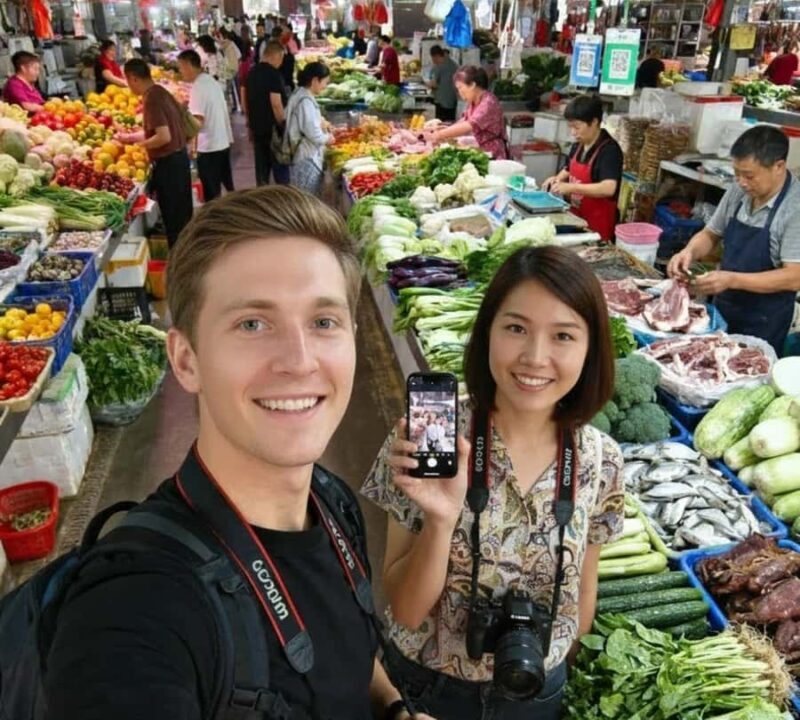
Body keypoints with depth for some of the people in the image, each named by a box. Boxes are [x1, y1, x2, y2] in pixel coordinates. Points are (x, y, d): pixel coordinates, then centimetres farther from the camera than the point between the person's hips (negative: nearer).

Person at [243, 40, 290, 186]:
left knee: (262, 168, 12)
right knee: (281, 168, 1)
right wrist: (284, 125, -12)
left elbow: (247, 101, 16)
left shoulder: (252, 72, 9)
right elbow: (276, 104, -21)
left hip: (257, 127, 7)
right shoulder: (273, 74, -15)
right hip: (273, 128, -7)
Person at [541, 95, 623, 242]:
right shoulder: (578, 146, 5)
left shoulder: (610, 150, -19)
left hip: (598, 224, -7)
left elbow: (608, 188, -32)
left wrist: (571, 187, -35)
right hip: (576, 217, 7)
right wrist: (558, 179, 2)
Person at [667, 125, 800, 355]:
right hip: (723, 309, 6)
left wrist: (732, 280, -32)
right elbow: (711, 234, 11)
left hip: (764, 323, -6)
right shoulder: (738, 192, -1)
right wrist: (690, 252, -11)